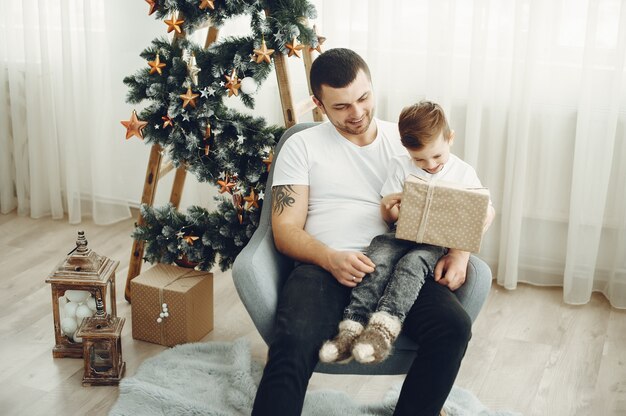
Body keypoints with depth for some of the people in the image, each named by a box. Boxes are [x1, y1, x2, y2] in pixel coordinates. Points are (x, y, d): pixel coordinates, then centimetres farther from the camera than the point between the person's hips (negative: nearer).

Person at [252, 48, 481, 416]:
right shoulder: (302, 147, 12)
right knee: (294, 344, -34)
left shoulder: (406, 140, 18)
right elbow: (285, 230, 4)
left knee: (454, 326, -27)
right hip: (324, 268, -2)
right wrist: (330, 259, -16)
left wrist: (459, 252, -4)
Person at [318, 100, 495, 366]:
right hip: (402, 235, 2)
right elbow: (390, 218, 11)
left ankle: (385, 326, -50)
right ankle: (352, 326, -41)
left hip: (437, 243, -2)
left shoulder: (463, 173, 8)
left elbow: (486, 210, 12)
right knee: (378, 258, -32)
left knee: (413, 263, -36)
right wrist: (388, 207, -13)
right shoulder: (400, 167, 11)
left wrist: (485, 218, -12)